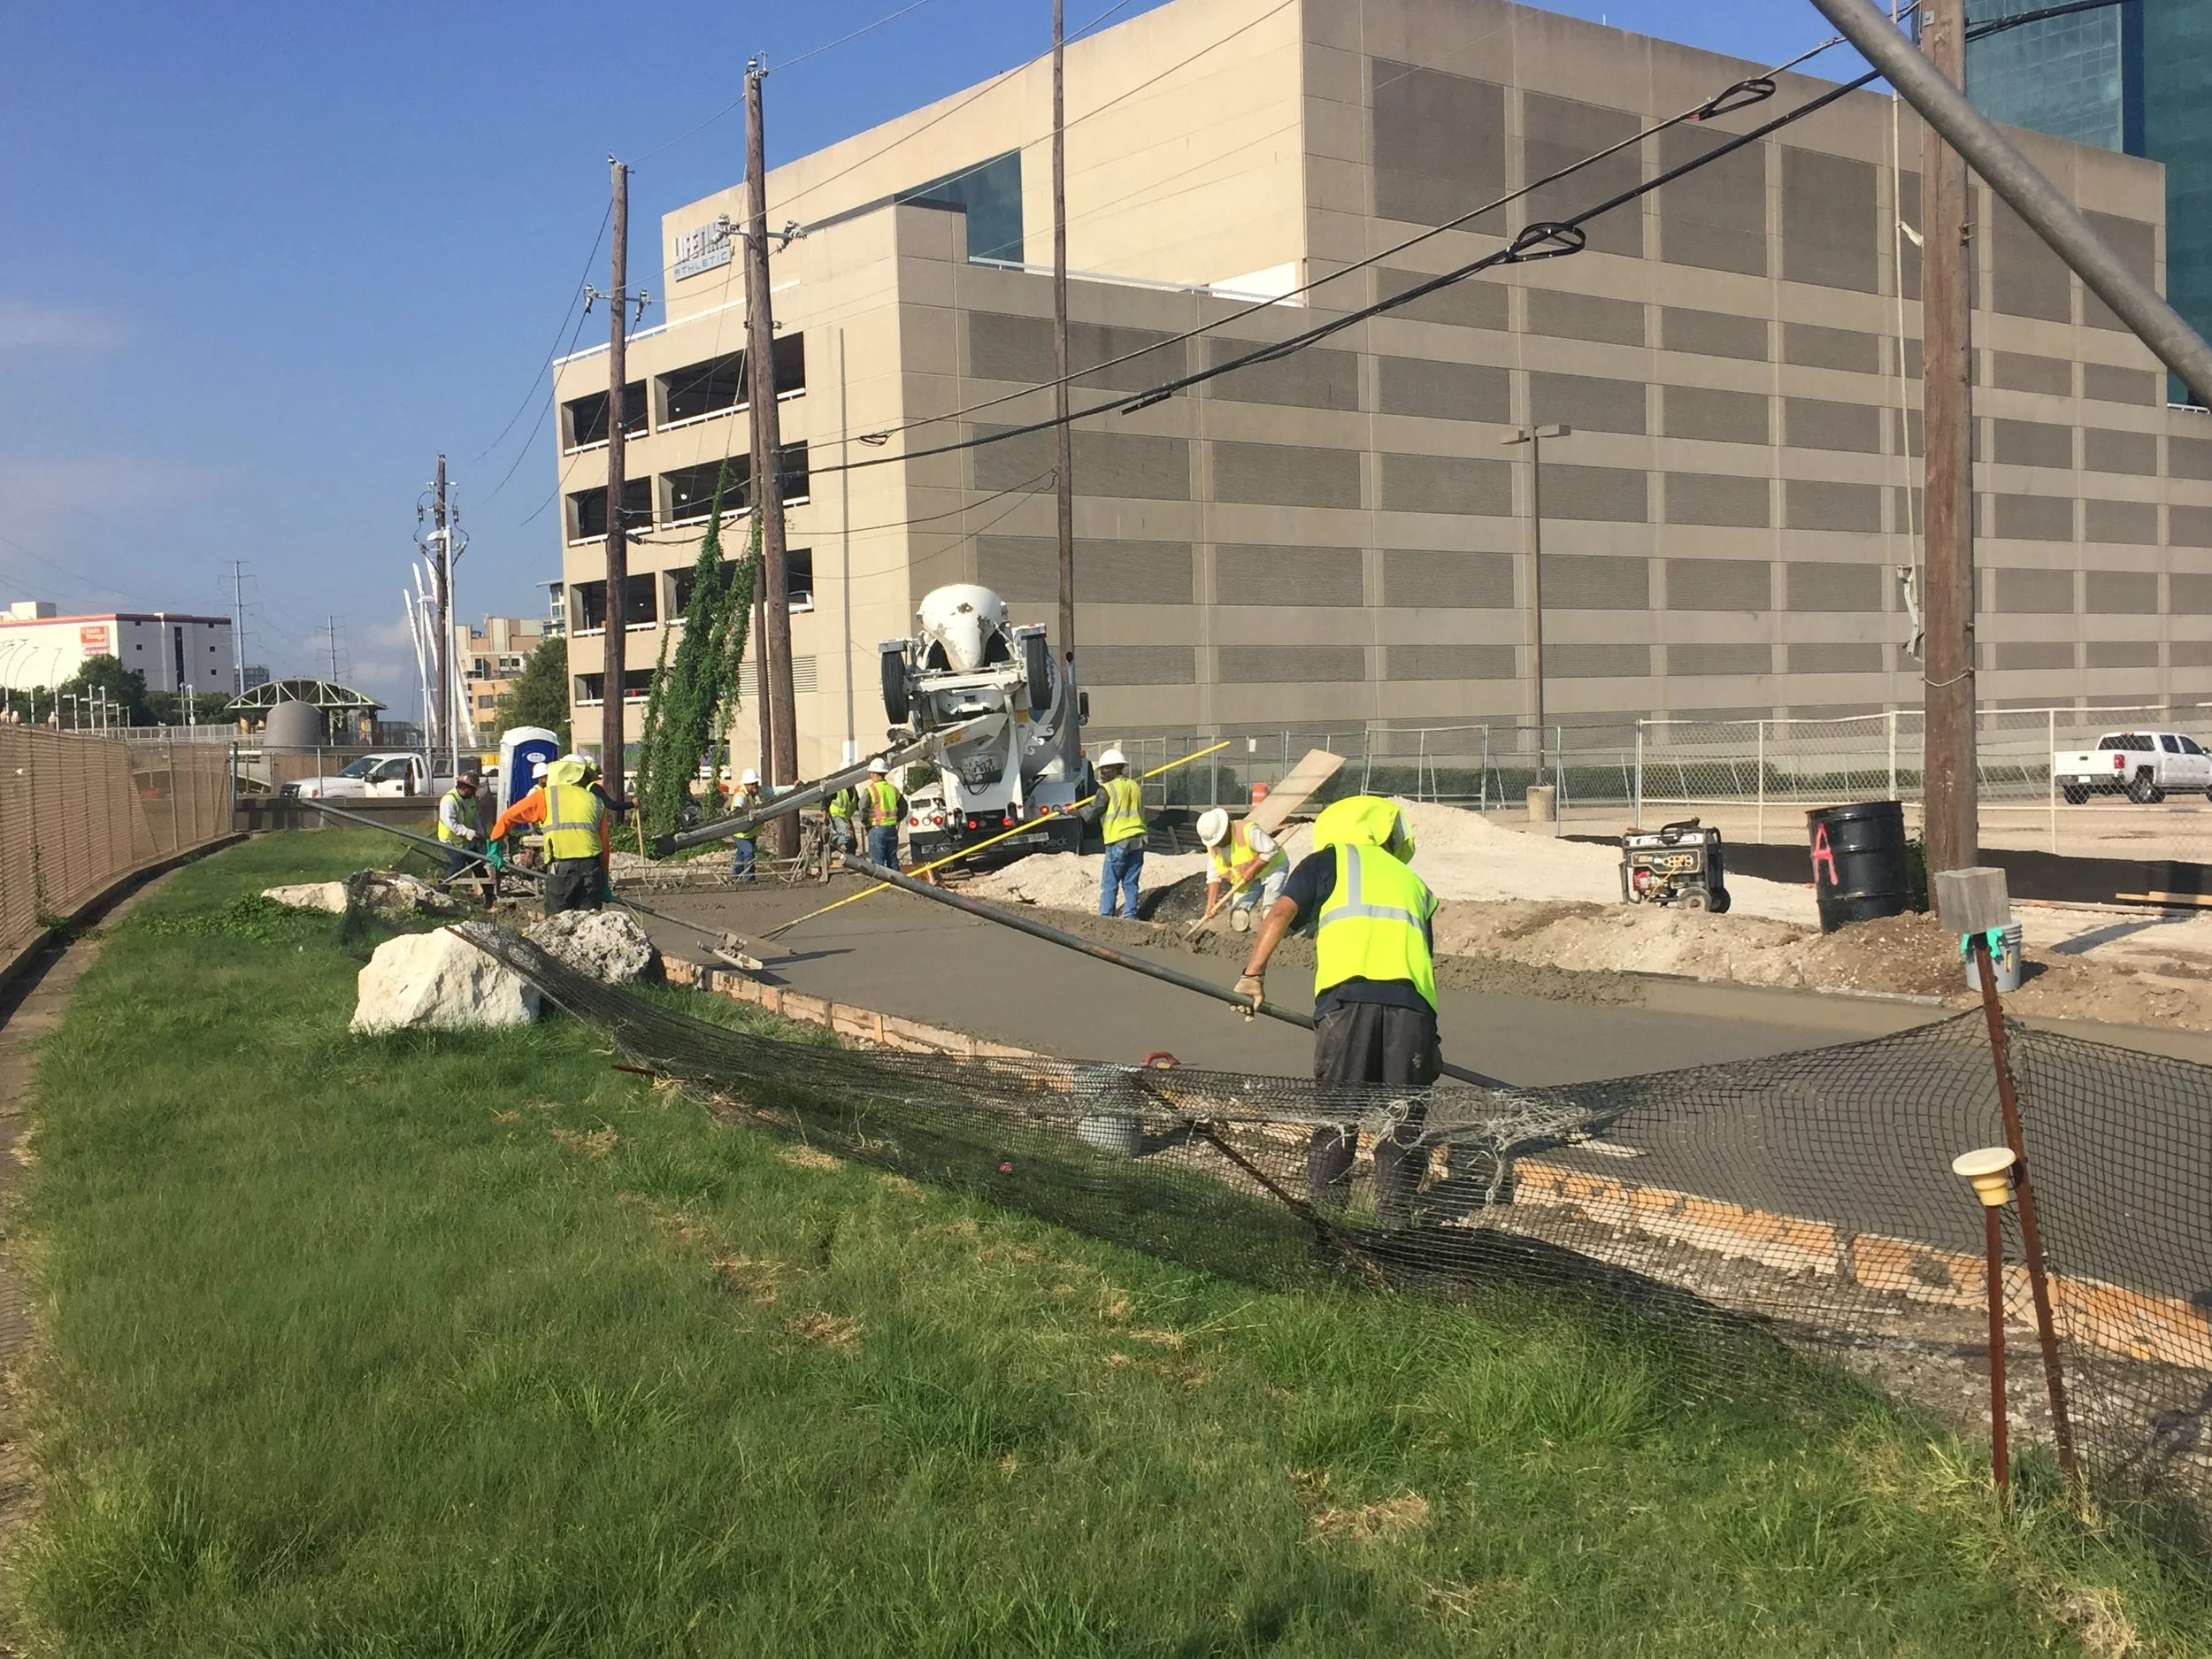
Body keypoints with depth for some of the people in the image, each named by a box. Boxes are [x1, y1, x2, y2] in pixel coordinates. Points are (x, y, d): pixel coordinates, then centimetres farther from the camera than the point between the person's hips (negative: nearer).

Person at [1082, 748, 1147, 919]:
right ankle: (1131, 916, 7)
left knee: (1109, 884, -1)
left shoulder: (1107, 789, -6)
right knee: (1131, 883, 10)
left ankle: (1105, 917, -3)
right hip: (1138, 840, 6)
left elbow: (1092, 811, -4)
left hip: (1118, 841, -6)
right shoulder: (1137, 787, 14)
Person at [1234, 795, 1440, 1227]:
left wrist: (1253, 973, 6)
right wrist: (1427, 1044, 37)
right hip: (1412, 998, 3)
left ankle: (1324, 1203, 10)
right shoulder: (1414, 883, 33)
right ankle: (1396, 1211, 16)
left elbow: (1281, 913, 7)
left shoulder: (1330, 859, 22)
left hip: (1349, 992, -3)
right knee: (1404, 1114, 12)